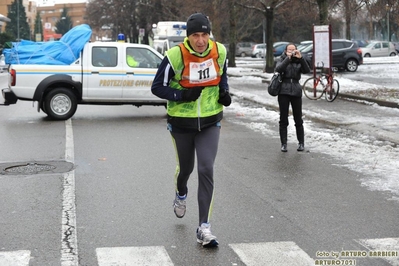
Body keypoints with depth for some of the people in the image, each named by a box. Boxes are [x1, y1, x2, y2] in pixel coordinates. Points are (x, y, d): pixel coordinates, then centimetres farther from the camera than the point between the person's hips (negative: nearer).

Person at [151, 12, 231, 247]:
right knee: (186, 167, 17)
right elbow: (157, 87, -11)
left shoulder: (219, 51, -7)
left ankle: (204, 227, -5)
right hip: (182, 122, -1)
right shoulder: (175, 56, -19)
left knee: (206, 170, -11)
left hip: (210, 121, 1)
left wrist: (225, 91, -4)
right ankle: (181, 195, 55)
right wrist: (182, 95, -25)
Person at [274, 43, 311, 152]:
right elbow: (278, 69, -15)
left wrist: (301, 58, -19)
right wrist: (288, 58, -22)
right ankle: (283, 144, 8)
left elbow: (307, 70, -9)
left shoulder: (298, 61, 9)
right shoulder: (282, 60, 6)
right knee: (283, 120, 1)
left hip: (296, 92, 1)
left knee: (298, 119, 5)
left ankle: (301, 143, 16)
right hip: (283, 92, -1)